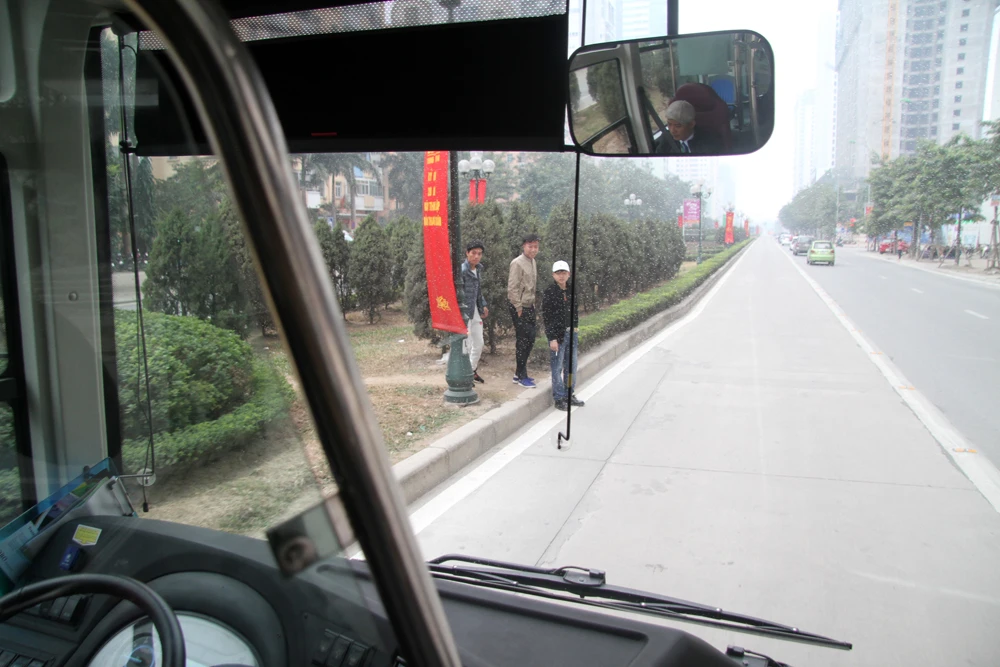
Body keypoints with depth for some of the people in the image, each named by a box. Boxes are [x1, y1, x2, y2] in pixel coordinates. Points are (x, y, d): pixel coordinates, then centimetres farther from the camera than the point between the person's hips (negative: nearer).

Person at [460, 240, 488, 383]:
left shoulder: (479, 269, 9)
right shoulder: (461, 270, -17)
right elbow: (459, 294, -20)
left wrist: (483, 305, 17)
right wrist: (463, 316, -23)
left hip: (475, 312, 8)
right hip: (464, 312, -8)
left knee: (479, 343, 15)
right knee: (467, 345, -4)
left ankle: (473, 371, 31)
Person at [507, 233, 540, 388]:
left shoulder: (532, 261, 13)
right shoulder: (517, 263, -14)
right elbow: (512, 288, -18)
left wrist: (532, 304, 14)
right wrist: (519, 308, -17)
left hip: (529, 306, 9)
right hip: (519, 307, -9)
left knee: (530, 339, 12)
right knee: (522, 340, -6)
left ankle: (519, 374, 23)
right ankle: (521, 377, 3)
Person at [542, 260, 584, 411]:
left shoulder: (571, 291, 9)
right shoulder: (549, 292, -9)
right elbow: (546, 317, -12)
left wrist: (575, 329, 12)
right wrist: (552, 338, -15)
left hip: (571, 333, 6)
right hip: (558, 334, -6)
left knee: (571, 366, 11)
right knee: (557, 367, 1)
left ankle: (569, 395, 24)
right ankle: (559, 398, 9)